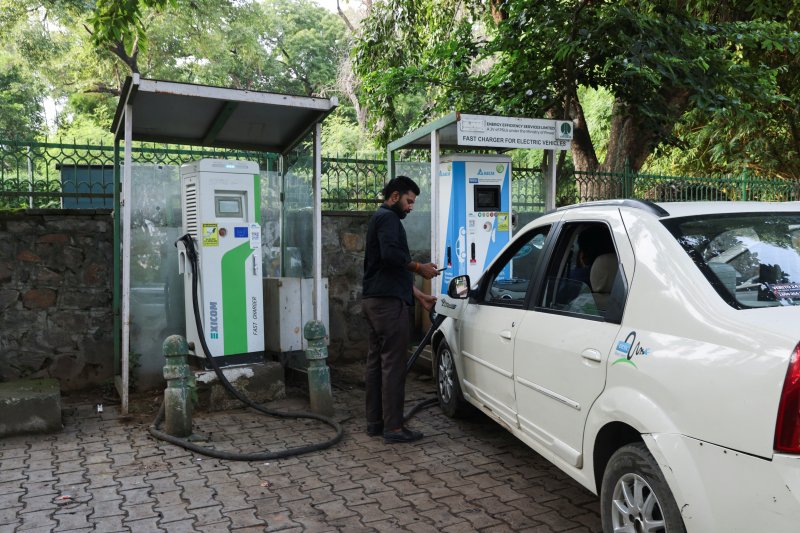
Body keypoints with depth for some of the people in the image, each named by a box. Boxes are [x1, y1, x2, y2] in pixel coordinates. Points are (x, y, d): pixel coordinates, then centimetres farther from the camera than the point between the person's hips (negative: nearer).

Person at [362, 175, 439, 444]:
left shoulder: (380, 219, 25)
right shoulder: (388, 218, -6)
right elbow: (391, 255, -25)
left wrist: (419, 296, 24)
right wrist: (419, 267, -10)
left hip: (374, 299, 10)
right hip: (388, 301, -10)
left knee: (377, 362, 10)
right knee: (393, 364, -8)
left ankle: (375, 422, 16)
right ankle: (393, 427, -4)